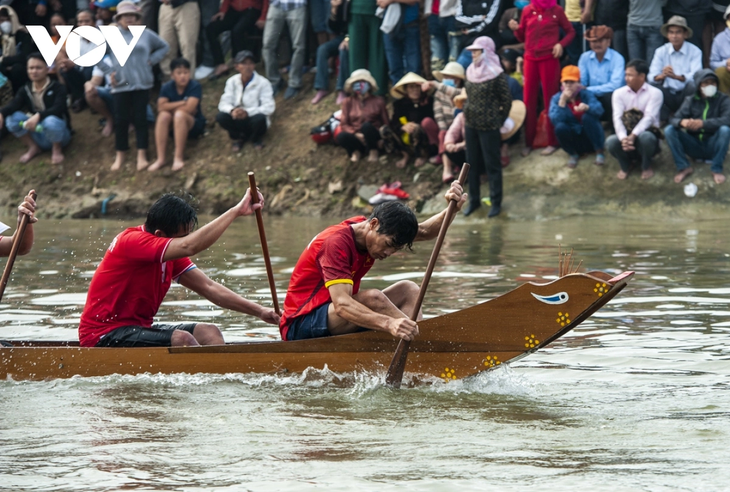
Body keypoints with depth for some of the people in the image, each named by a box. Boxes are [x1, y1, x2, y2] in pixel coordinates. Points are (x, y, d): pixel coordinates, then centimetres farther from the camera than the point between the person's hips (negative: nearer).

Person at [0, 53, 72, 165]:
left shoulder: (57, 88, -12)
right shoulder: (26, 90, 1)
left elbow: (58, 108, -30)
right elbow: (13, 105, -18)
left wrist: (38, 116, -49)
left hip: (58, 133, -4)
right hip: (38, 135, 4)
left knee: (51, 121, -40)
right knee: (12, 118, -20)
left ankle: (57, 149, -8)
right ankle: (34, 148, 0)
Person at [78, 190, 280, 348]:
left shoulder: (171, 254, 9)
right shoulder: (131, 241, -21)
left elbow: (209, 287, 11)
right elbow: (189, 246, -34)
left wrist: (259, 312, 3)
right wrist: (237, 211, -31)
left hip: (137, 328, 10)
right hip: (103, 336, -10)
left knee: (208, 332, -6)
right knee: (181, 339, -29)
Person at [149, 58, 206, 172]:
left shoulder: (195, 86, -14)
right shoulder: (167, 88, -4)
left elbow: (189, 109, -24)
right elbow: (161, 107, -18)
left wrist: (172, 107, -13)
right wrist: (183, 103, -22)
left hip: (194, 125, -3)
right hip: (174, 127, 3)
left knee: (180, 115, -34)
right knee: (163, 115, -28)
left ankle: (179, 158, -35)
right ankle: (160, 158, -32)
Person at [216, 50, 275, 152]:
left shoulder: (263, 83, -13)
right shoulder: (232, 82, -2)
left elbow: (269, 107, -20)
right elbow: (224, 104, -7)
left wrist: (247, 112, -34)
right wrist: (232, 110, -33)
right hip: (238, 120, 2)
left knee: (259, 119, -37)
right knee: (221, 117, -27)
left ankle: (256, 138, 0)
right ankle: (237, 137, 3)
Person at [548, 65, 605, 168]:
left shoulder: (586, 94, -5)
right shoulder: (556, 98, -4)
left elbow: (599, 110, -25)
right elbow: (555, 120, -20)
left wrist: (587, 107, -47)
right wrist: (562, 101, -28)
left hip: (590, 136, 0)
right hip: (574, 142, 0)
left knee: (587, 117, -28)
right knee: (560, 127, -29)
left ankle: (599, 151, -12)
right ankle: (572, 154, 0)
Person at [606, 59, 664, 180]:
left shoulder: (655, 93, -6)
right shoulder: (619, 93, 3)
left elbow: (649, 118, -20)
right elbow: (617, 118, -11)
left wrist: (633, 136, -36)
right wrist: (623, 138, -32)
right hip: (626, 134, 2)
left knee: (646, 137, -39)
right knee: (611, 142, -32)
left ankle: (646, 166, -6)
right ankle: (625, 165, 3)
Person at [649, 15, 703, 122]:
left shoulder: (695, 51, -4)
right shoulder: (661, 51, 3)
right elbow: (651, 77, -8)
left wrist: (676, 76, -39)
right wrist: (661, 76, -33)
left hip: (685, 94, -2)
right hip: (668, 95, 2)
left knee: (692, 85, -34)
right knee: (651, 85, -26)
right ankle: (663, 120, -18)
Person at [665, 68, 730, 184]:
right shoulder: (691, 100, 4)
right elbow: (674, 119, -7)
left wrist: (703, 123, -34)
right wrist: (683, 122, -33)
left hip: (712, 147, -2)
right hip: (694, 147, 2)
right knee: (669, 130, -19)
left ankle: (716, 169, -19)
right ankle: (684, 167, -12)